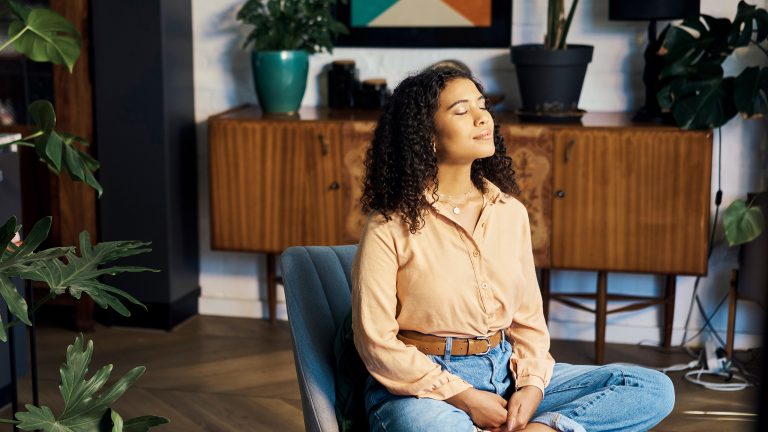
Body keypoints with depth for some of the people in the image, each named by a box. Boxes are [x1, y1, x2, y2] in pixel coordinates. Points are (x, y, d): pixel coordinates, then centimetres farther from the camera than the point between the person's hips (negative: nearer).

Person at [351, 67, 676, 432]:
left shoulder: (511, 213, 7)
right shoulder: (390, 226, -9)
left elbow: (528, 318, 11)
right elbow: (377, 341, -10)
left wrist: (531, 386, -8)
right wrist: (465, 398, -14)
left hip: (505, 372, 6)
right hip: (424, 385, -6)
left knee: (655, 390, -6)